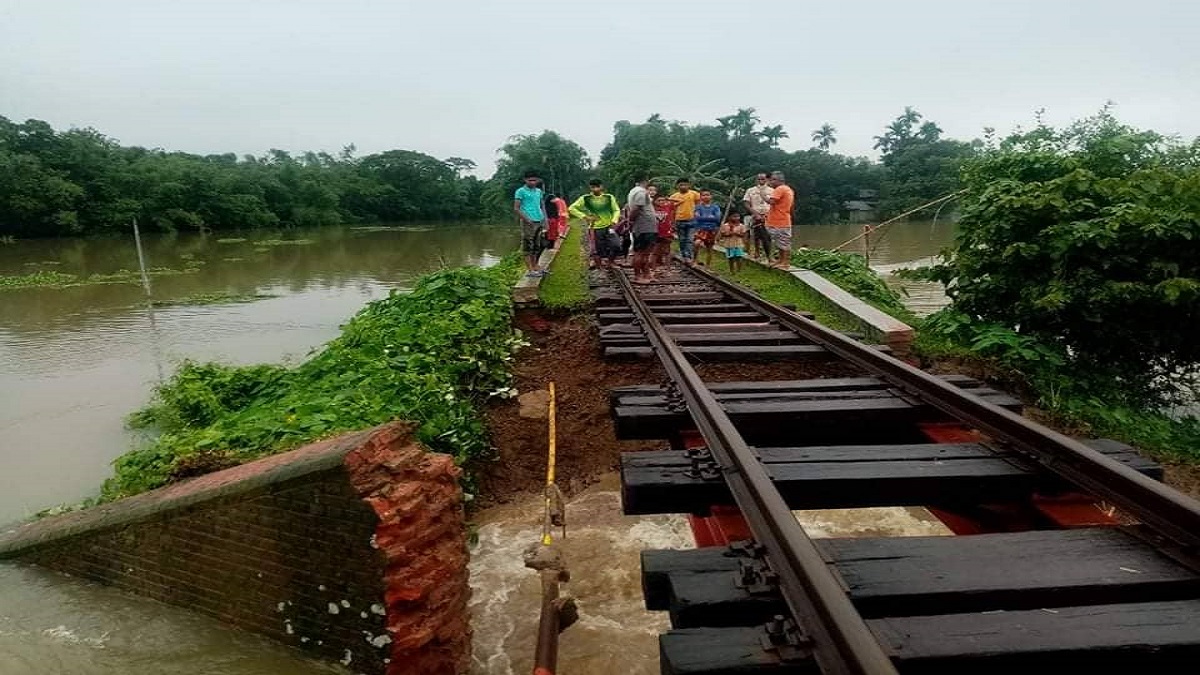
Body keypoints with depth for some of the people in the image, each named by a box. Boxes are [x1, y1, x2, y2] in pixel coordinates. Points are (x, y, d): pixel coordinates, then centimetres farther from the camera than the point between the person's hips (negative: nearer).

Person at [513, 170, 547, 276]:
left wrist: (545, 219, 10)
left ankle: (535, 268, 17)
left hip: (540, 222, 7)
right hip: (528, 223, -7)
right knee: (528, 247, -5)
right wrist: (527, 219, -17)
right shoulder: (520, 191, -3)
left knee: (536, 247, 10)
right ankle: (529, 270, -5)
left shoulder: (539, 191, 16)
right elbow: (516, 209, -7)